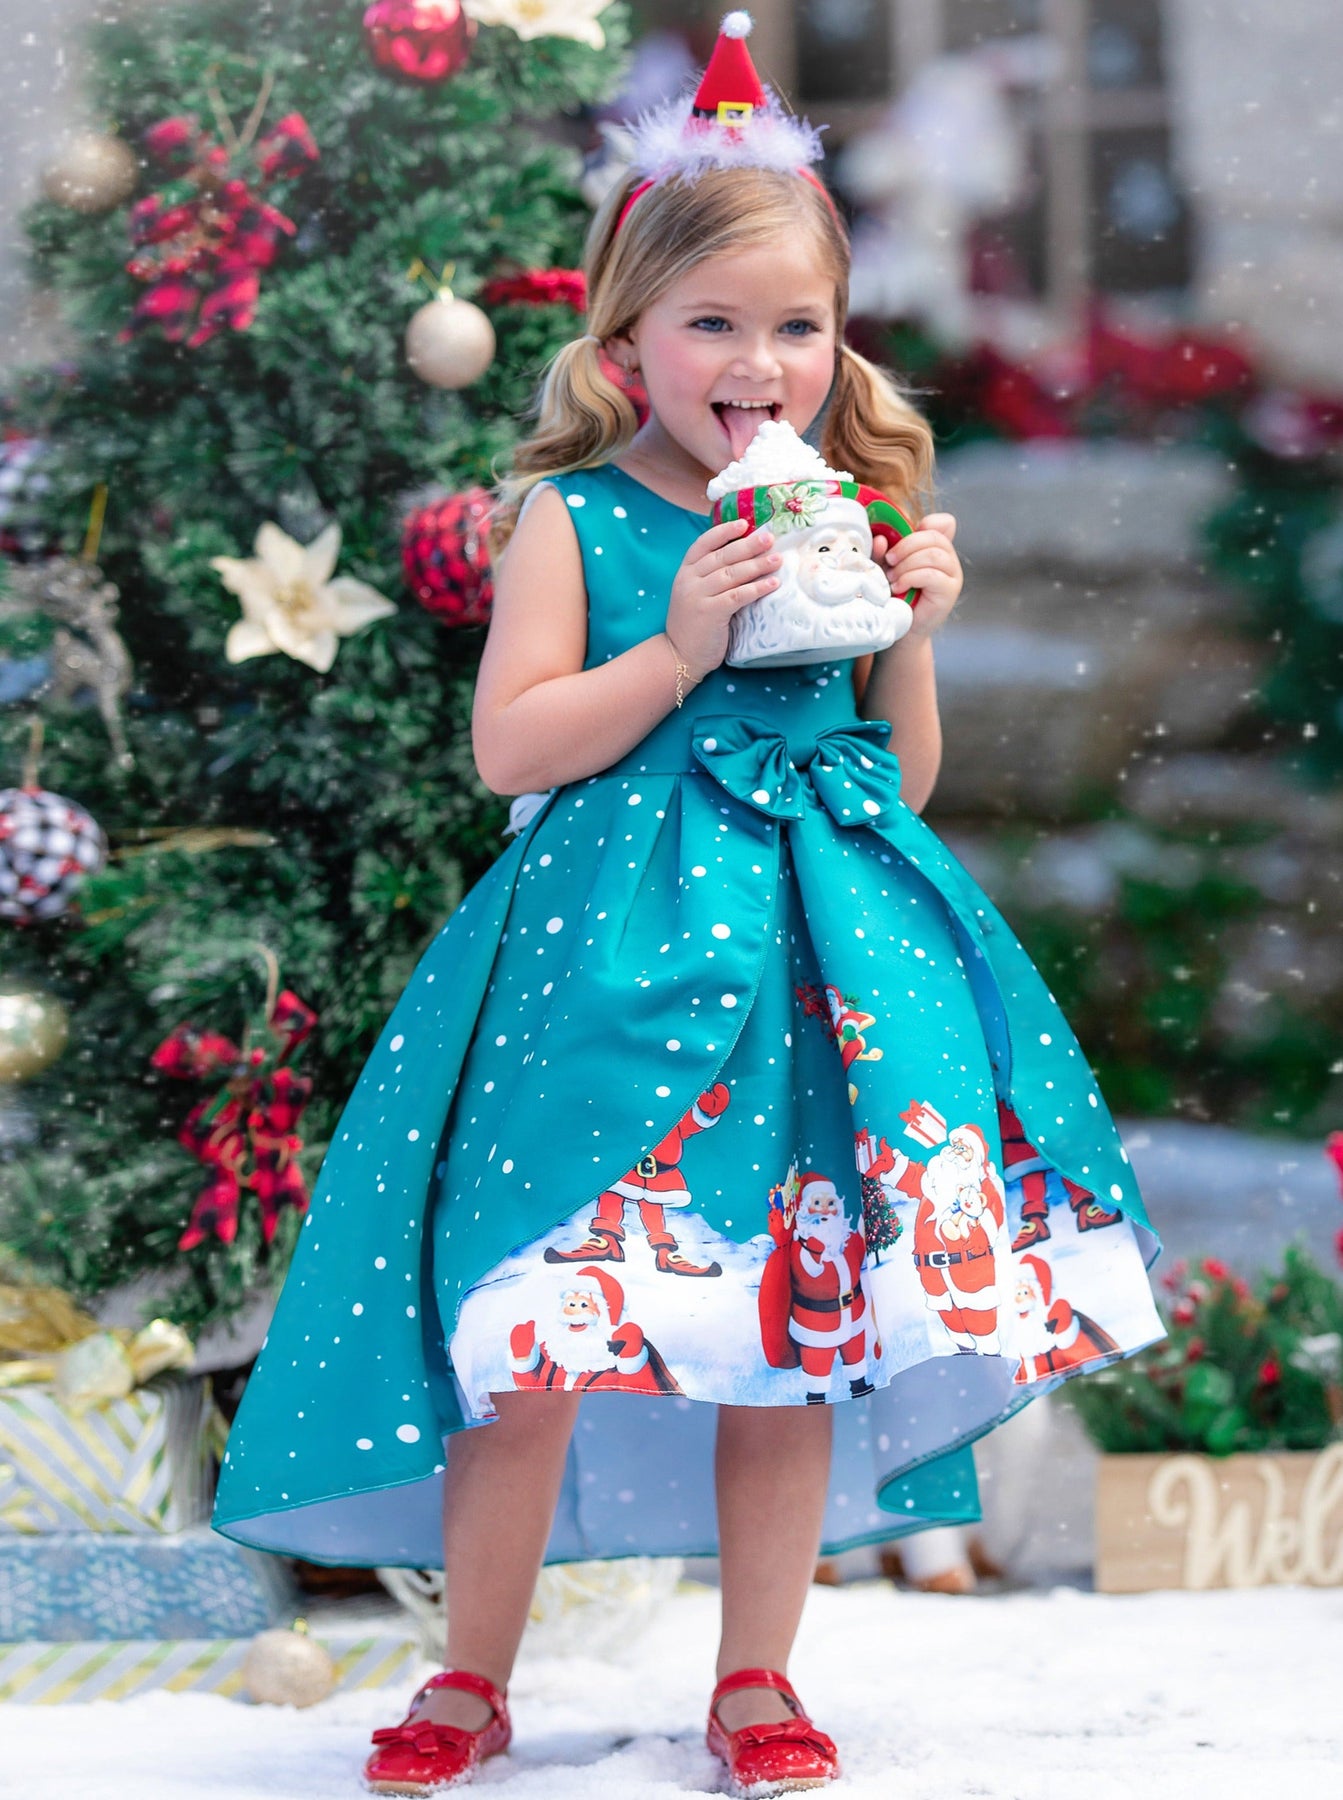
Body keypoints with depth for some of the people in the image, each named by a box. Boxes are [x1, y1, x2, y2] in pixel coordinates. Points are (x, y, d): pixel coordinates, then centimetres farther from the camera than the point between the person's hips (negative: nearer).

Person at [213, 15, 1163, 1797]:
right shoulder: (575, 516, 0)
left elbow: (906, 776, 15)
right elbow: (511, 745, -7)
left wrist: (909, 628, -1)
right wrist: (681, 647, -14)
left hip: (823, 949, 4)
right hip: (612, 957, -3)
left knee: (796, 1328, 5)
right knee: (532, 1343, -5)